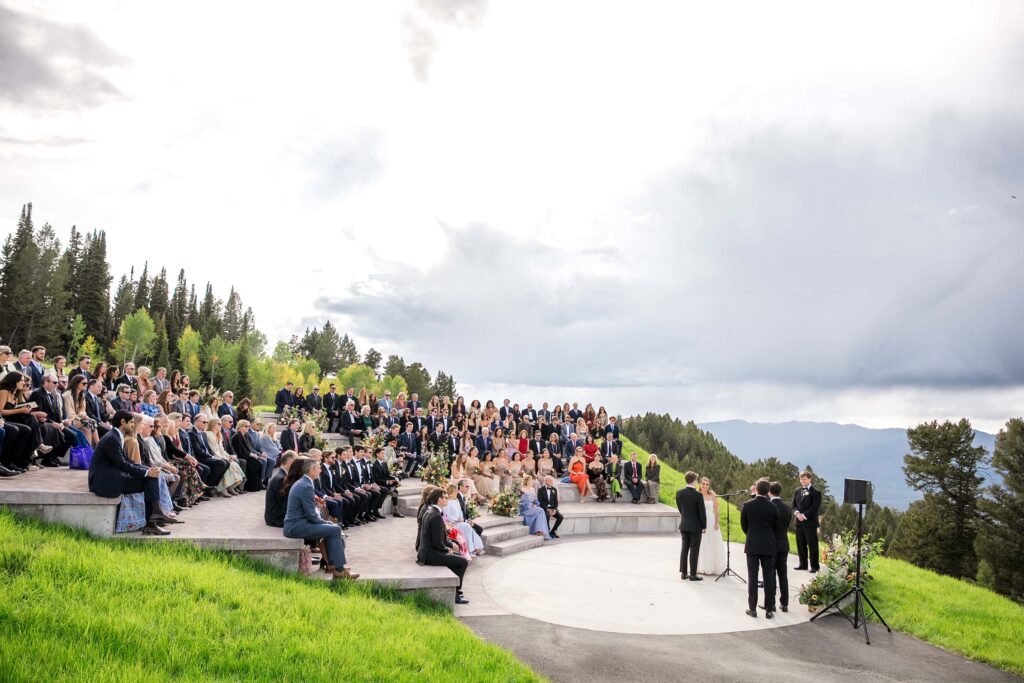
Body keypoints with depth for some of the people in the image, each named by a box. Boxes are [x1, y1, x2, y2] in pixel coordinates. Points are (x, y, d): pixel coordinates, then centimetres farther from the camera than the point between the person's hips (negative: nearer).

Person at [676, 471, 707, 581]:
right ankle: (693, 574, 6)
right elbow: (702, 512, -13)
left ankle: (684, 572, 16)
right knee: (694, 550, 2)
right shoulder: (698, 494, -18)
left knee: (684, 548, 12)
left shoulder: (679, 493, -3)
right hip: (695, 526, -5)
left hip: (684, 525, 5)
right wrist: (704, 526, -1)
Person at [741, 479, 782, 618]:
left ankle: (752, 609, 9)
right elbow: (776, 527, 5)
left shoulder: (747, 505, -7)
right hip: (769, 546, 1)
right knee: (769, 578, 6)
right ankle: (769, 610, 9)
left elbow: (743, 526, 3)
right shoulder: (773, 507, -5)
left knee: (752, 577, 5)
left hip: (752, 545, 0)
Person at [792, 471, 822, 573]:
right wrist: (797, 513, -7)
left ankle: (814, 566, 6)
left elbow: (815, 507, -12)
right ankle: (803, 564, 19)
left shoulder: (816, 492, -5)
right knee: (800, 544, 10)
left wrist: (804, 516, -17)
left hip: (810, 522, -6)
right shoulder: (797, 491, 14)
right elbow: (794, 504, 13)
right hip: (799, 522, 6)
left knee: (812, 545, -1)